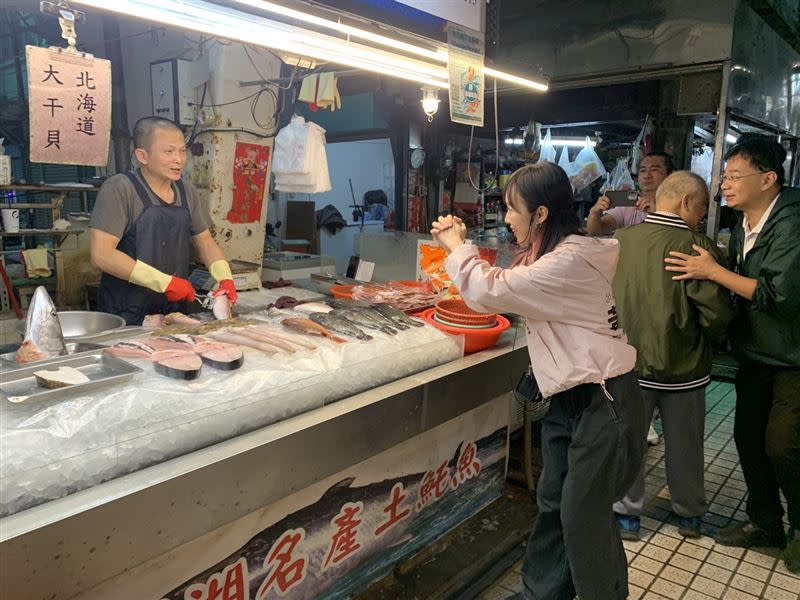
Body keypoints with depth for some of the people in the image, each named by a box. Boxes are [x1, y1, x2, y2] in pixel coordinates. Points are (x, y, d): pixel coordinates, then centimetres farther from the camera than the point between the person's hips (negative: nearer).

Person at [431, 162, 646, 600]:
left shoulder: (570, 261, -23)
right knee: (553, 504, 16)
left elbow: (490, 291, -23)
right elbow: (507, 290, 13)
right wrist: (458, 245, 6)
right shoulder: (549, 252, 8)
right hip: (570, 398, 9)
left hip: (603, 403, -9)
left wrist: (457, 246, -7)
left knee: (583, 515, 3)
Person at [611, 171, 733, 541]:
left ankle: (627, 513, 29)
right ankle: (689, 514, 38)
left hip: (628, 363, 2)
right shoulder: (697, 246, -18)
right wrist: (709, 345, 2)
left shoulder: (619, 240, -7)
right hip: (682, 368, -1)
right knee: (684, 445, 19)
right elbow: (718, 313, -18)